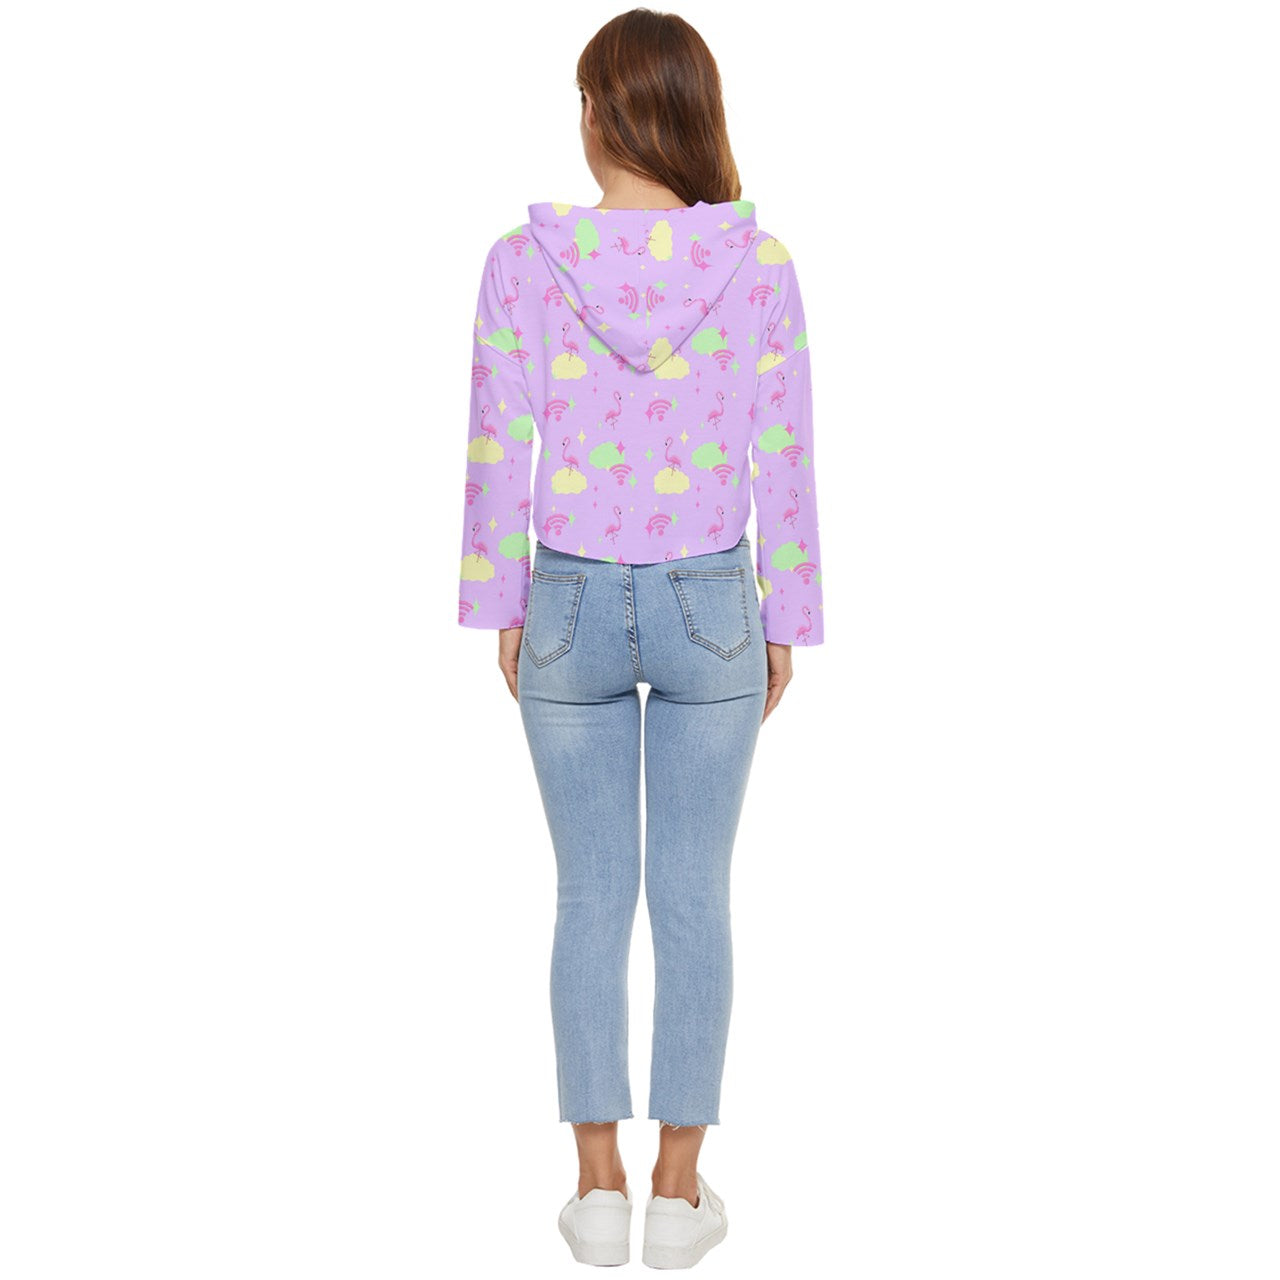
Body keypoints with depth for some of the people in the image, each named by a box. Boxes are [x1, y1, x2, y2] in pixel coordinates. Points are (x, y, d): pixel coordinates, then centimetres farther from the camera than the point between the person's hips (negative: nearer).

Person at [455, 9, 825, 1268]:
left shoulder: (523, 259, -9)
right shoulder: (760, 263, -8)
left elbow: (498, 452, -6)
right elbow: (782, 461, -5)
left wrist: (502, 609, 6)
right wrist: (786, 624, 5)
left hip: (571, 610, 0)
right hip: (708, 614, 0)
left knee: (591, 899, 12)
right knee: (694, 900, 10)